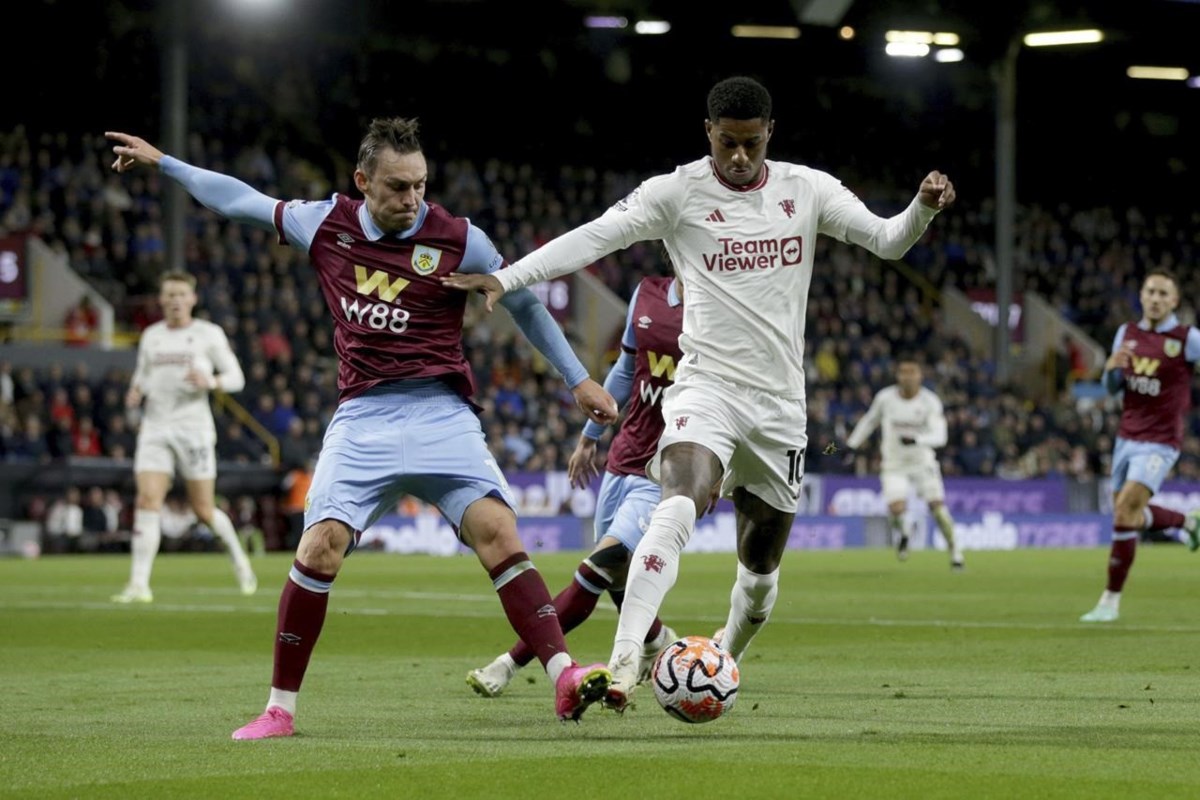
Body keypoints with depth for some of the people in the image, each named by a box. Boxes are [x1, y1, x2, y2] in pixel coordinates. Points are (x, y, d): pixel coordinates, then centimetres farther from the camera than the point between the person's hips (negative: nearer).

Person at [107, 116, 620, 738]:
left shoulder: (457, 240, -2)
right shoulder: (325, 224, 5)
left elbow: (523, 303, 11)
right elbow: (242, 200, 21)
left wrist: (578, 379, 12)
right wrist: (162, 163, 28)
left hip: (442, 414, -1)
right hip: (363, 419, 1)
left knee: (496, 530, -19)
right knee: (321, 545, -13)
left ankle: (565, 679, -20)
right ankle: (279, 709, -1)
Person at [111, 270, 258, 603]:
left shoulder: (209, 334, 1)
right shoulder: (151, 336, 12)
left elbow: (236, 378, 1)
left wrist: (209, 381, -19)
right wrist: (135, 394, 2)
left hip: (194, 428, -3)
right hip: (155, 428, 3)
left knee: (204, 510, 2)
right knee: (147, 501, -13)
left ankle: (238, 556, 31)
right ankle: (139, 585, -16)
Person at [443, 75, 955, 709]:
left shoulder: (807, 189, 6)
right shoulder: (678, 192, -4)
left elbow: (887, 241, 4)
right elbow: (593, 237, -13)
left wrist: (923, 208, -18)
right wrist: (505, 278, -25)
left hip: (779, 400, 4)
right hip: (707, 386, -4)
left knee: (761, 567, 11)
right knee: (677, 507, -31)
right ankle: (623, 661, -39)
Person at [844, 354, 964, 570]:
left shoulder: (930, 402, -12)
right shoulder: (885, 398, -6)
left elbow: (939, 437, -21)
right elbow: (869, 421, 12)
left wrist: (916, 439, -38)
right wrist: (852, 445, 13)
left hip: (923, 461, -1)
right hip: (894, 464, 1)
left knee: (937, 506, -13)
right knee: (896, 508, -18)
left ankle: (954, 550, 7)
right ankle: (901, 535, 17)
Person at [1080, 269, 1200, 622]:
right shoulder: (1127, 334, 5)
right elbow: (1113, 387, 11)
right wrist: (1112, 368, -10)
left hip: (1159, 443, -6)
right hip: (1127, 437, 6)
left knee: (1126, 510, -18)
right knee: (1130, 516, 14)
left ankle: (1111, 600, -8)